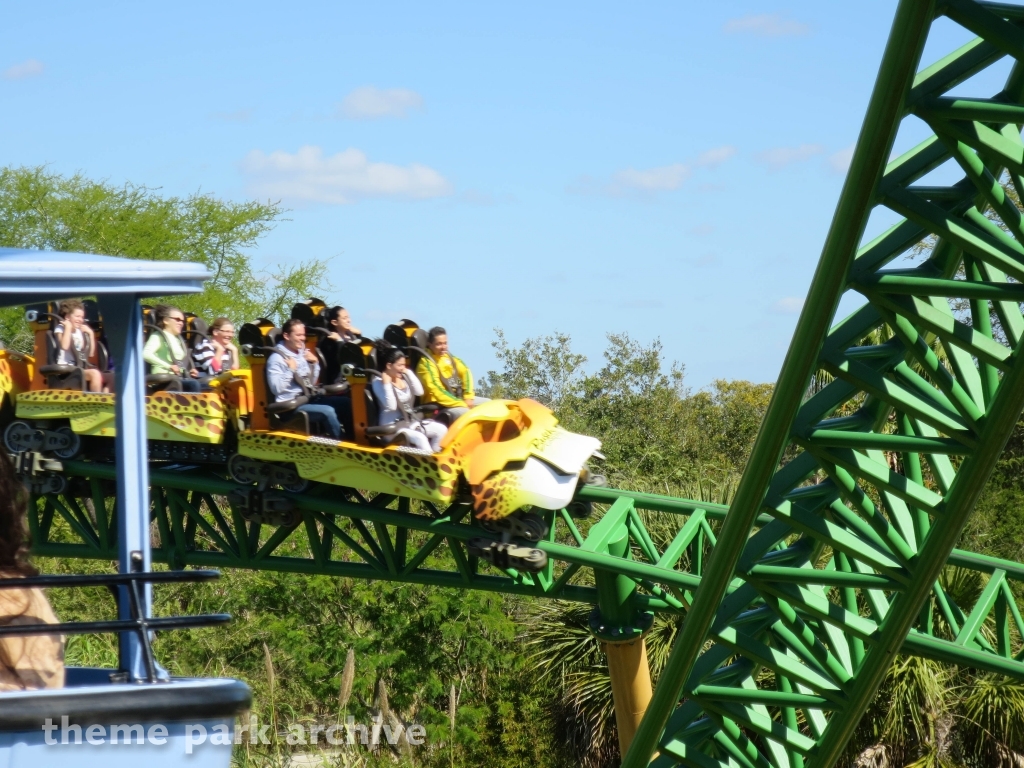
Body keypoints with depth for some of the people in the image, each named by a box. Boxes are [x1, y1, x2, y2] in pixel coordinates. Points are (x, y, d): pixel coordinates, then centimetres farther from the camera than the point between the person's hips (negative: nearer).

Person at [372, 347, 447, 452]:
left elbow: (419, 392, -4)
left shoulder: (404, 378, 6)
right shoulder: (379, 382, -13)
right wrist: (387, 383, -24)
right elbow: (391, 406, -23)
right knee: (420, 438, -32)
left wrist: (409, 373, -4)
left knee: (441, 429, -8)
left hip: (411, 421, 8)